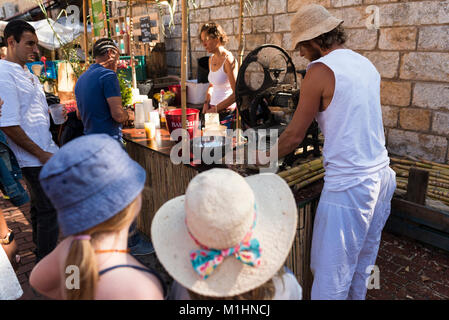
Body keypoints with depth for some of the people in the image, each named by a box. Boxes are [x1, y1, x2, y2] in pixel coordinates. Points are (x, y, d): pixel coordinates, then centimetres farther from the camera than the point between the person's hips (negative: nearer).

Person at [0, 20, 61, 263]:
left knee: (39, 206, 20)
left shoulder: (28, 74, 14)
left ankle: (42, 255, 36)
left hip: (44, 153, 9)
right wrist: (43, 155, -17)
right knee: (49, 210, -3)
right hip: (34, 158, -9)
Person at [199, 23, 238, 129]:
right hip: (212, 110, 7)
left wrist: (215, 109, -14)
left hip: (226, 111, -7)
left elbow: (236, 94, -18)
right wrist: (206, 103, 8)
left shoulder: (228, 60, -14)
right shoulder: (211, 59, 9)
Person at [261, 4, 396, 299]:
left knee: (331, 275, 5)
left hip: (349, 185, -9)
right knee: (363, 262, 23)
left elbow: (294, 136, -10)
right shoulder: (366, 64, 11)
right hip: (381, 175, 9)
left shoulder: (321, 70, -12)